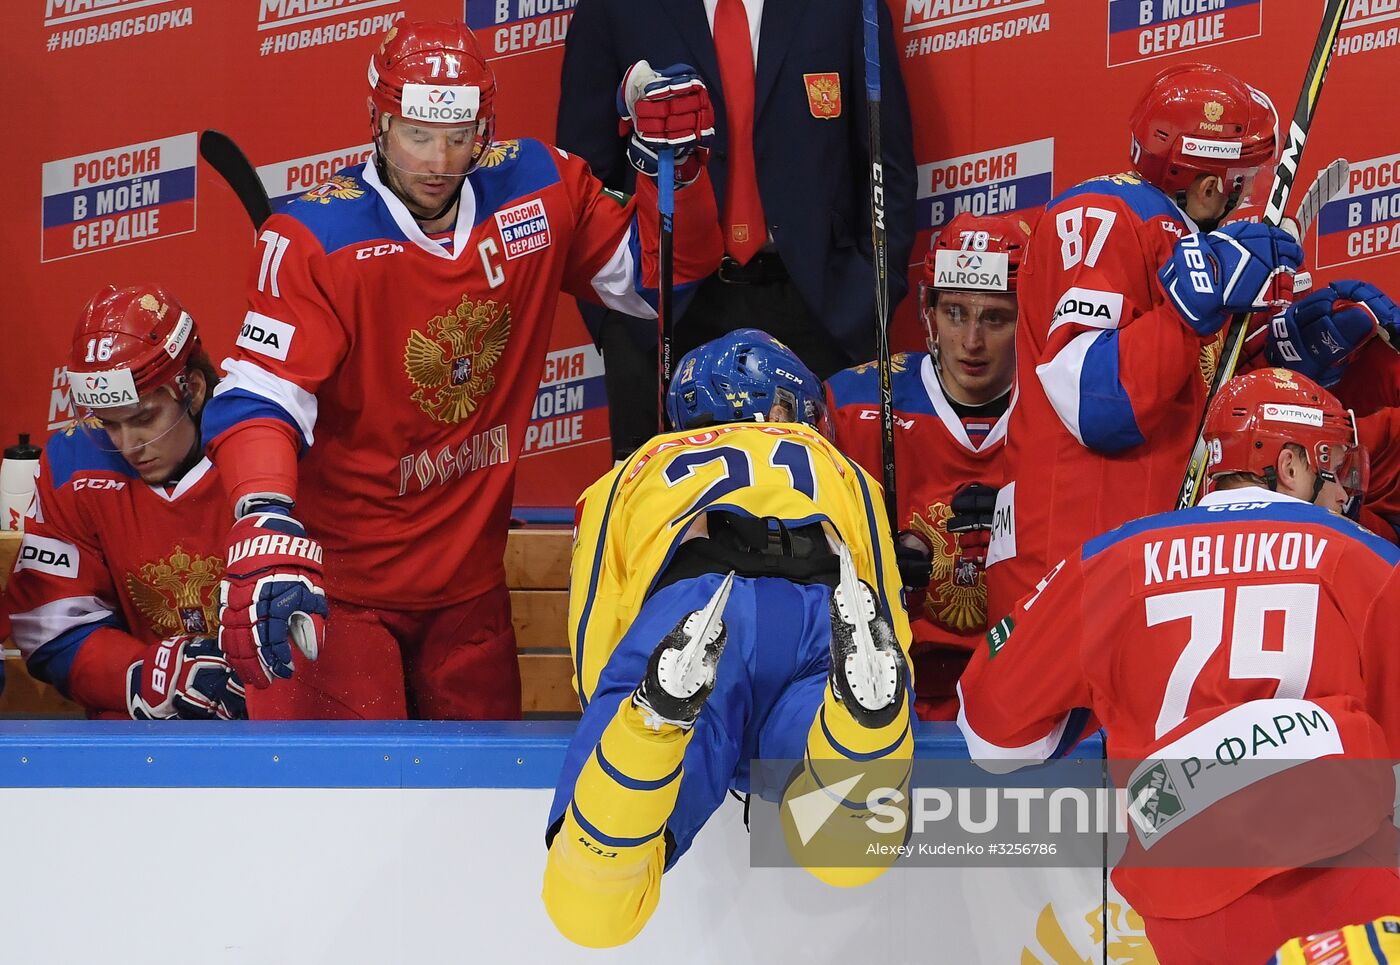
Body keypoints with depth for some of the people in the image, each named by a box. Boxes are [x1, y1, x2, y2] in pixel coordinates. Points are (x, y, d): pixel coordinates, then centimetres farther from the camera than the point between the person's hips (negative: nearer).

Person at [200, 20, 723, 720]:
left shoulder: (538, 188, -4)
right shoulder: (315, 239, -20)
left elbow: (665, 271, 7)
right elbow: (260, 399, -28)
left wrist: (677, 164, -11)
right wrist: (267, 531, -45)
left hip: (471, 582, 5)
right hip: (342, 580, -5)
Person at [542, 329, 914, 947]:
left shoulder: (631, 477, 40)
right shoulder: (841, 473, 42)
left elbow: (593, 654, 31)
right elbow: (891, 615, 35)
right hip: (823, 616, 1)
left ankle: (664, 704, -38)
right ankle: (864, 689, -32)